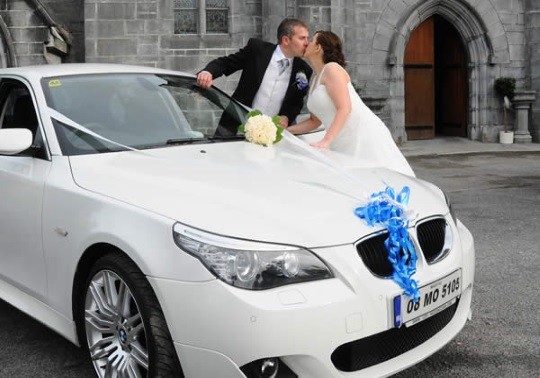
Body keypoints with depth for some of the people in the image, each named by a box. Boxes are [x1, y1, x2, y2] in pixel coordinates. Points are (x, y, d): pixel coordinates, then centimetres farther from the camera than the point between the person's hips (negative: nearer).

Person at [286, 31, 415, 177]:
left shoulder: (331, 69, -9)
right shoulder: (315, 78, 16)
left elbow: (345, 108, -20)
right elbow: (315, 121, 18)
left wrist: (325, 141, -28)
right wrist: (285, 130, 7)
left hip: (363, 135, -8)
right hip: (343, 142, 8)